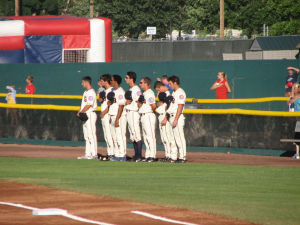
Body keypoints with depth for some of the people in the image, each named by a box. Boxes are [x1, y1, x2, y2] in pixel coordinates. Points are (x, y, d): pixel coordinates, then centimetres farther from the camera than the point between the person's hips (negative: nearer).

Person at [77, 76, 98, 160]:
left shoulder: (91, 92, -13)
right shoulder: (86, 92, 18)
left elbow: (89, 105, -19)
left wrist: (81, 112, -14)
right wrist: (79, 111, 5)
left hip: (90, 114, -10)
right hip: (85, 115, 10)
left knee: (91, 135, -10)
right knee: (86, 135, 10)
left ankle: (94, 154, -10)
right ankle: (88, 154, 13)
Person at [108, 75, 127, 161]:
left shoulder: (120, 92, -14)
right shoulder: (113, 91, 16)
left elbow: (121, 106, -18)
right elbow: (110, 103, 25)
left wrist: (117, 119, -21)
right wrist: (109, 102, 0)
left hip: (119, 116, -10)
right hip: (112, 116, 10)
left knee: (120, 136, -8)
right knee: (114, 137, 11)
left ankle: (122, 155, -7)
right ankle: (117, 155, 17)